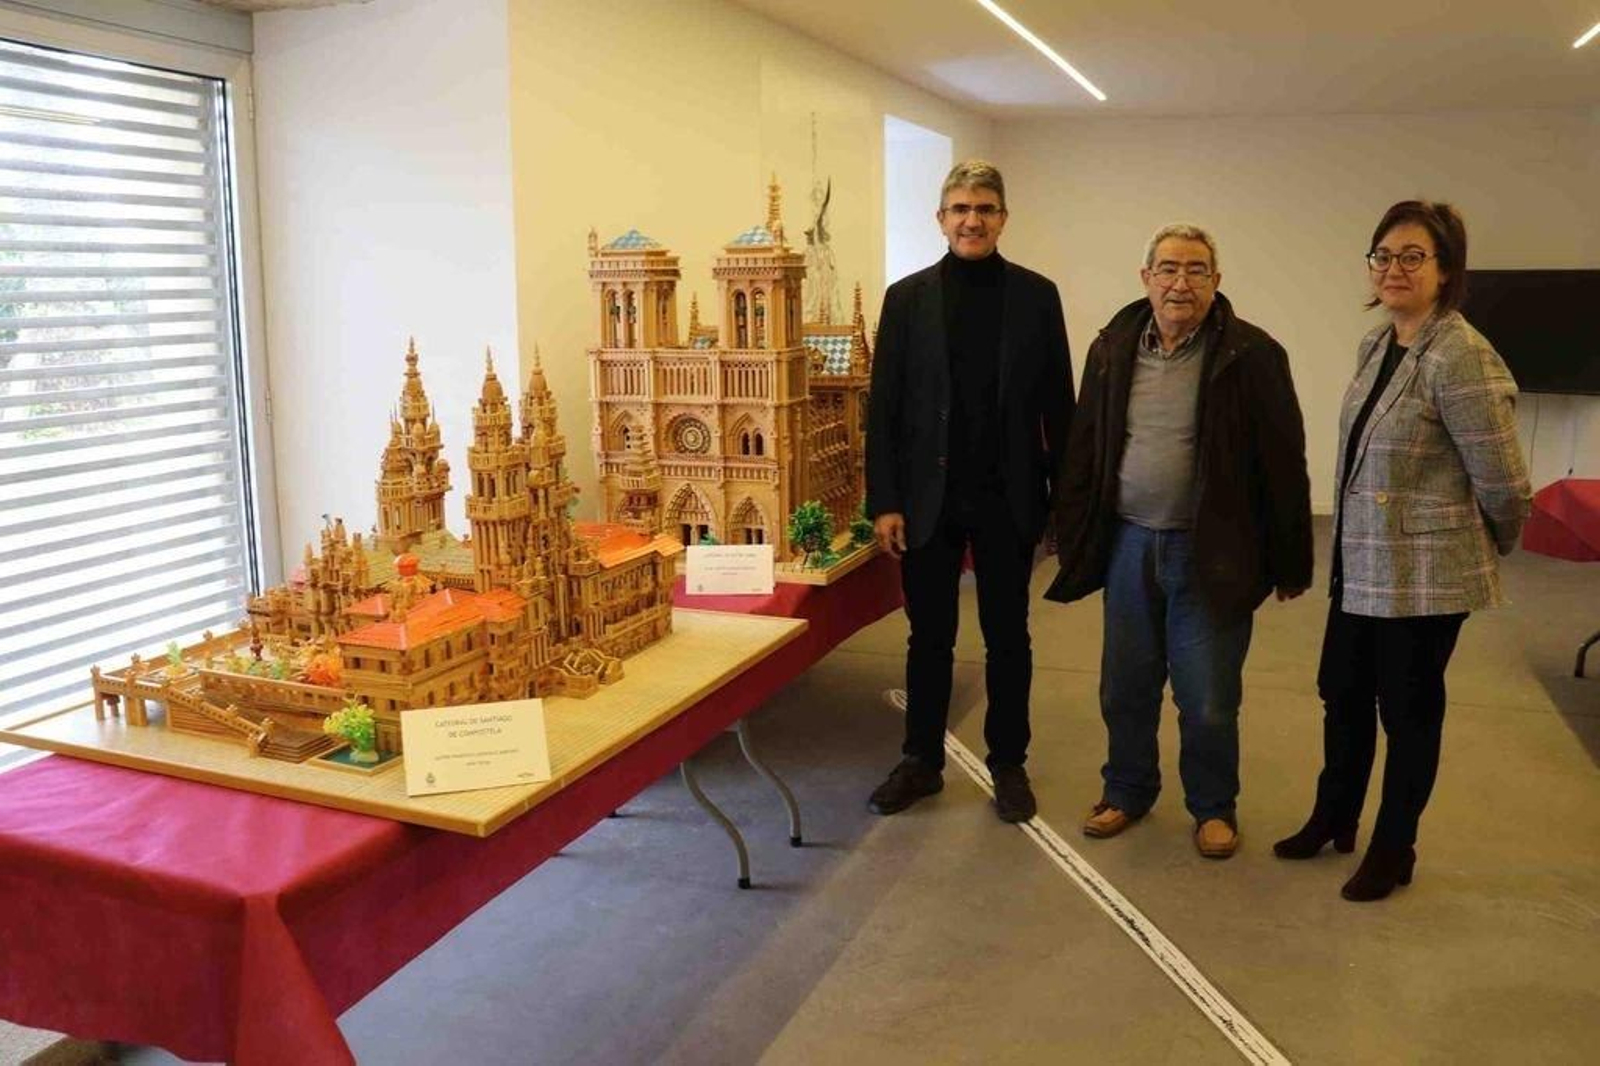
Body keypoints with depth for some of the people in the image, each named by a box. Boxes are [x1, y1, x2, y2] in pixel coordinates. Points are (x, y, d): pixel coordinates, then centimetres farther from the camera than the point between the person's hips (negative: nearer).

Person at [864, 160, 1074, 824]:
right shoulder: (908, 297, 1)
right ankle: (922, 761, 25)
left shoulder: (1036, 295, 2)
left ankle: (1008, 763, 26)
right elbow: (885, 407, -1)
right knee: (929, 638, 11)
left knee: (1008, 638, 11)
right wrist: (883, 502, -6)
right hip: (929, 499, 0)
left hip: (1008, 500, 0)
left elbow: (1056, 403, 2)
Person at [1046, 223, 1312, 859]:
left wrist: (1290, 564, -6)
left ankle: (1214, 807, 28)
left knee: (1209, 699, 6)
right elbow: (1084, 449, 9)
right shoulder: (1112, 350, 3)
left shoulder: (1251, 355, -9)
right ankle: (1126, 791, 35)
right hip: (1128, 544, 4)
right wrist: (1073, 537, 8)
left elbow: (1283, 464, -7)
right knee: (1125, 687, 14)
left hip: (1211, 552, -3)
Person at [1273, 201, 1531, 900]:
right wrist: (1350, 547, 16)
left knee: (1407, 711, 9)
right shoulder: (1375, 345, 6)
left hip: (1425, 575, -7)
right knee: (1342, 695, 18)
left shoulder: (1460, 358, -20)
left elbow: (1503, 484, -16)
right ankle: (1333, 819, 38)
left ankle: (1393, 850, 28)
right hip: (1359, 566, 8)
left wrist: (1492, 549, 0)